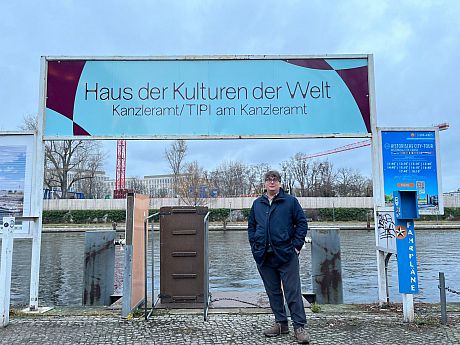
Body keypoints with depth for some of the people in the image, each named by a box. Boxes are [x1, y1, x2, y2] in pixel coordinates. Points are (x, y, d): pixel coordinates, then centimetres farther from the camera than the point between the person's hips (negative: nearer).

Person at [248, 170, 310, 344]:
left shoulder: (290, 201, 1)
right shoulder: (257, 204, 11)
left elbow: (302, 223, 2)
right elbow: (251, 226, 18)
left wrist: (296, 245, -5)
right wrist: (254, 245, 8)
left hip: (286, 254, -4)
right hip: (264, 257, 4)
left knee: (293, 292, -2)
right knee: (273, 292, 12)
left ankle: (299, 326, 7)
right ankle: (281, 323, 25)